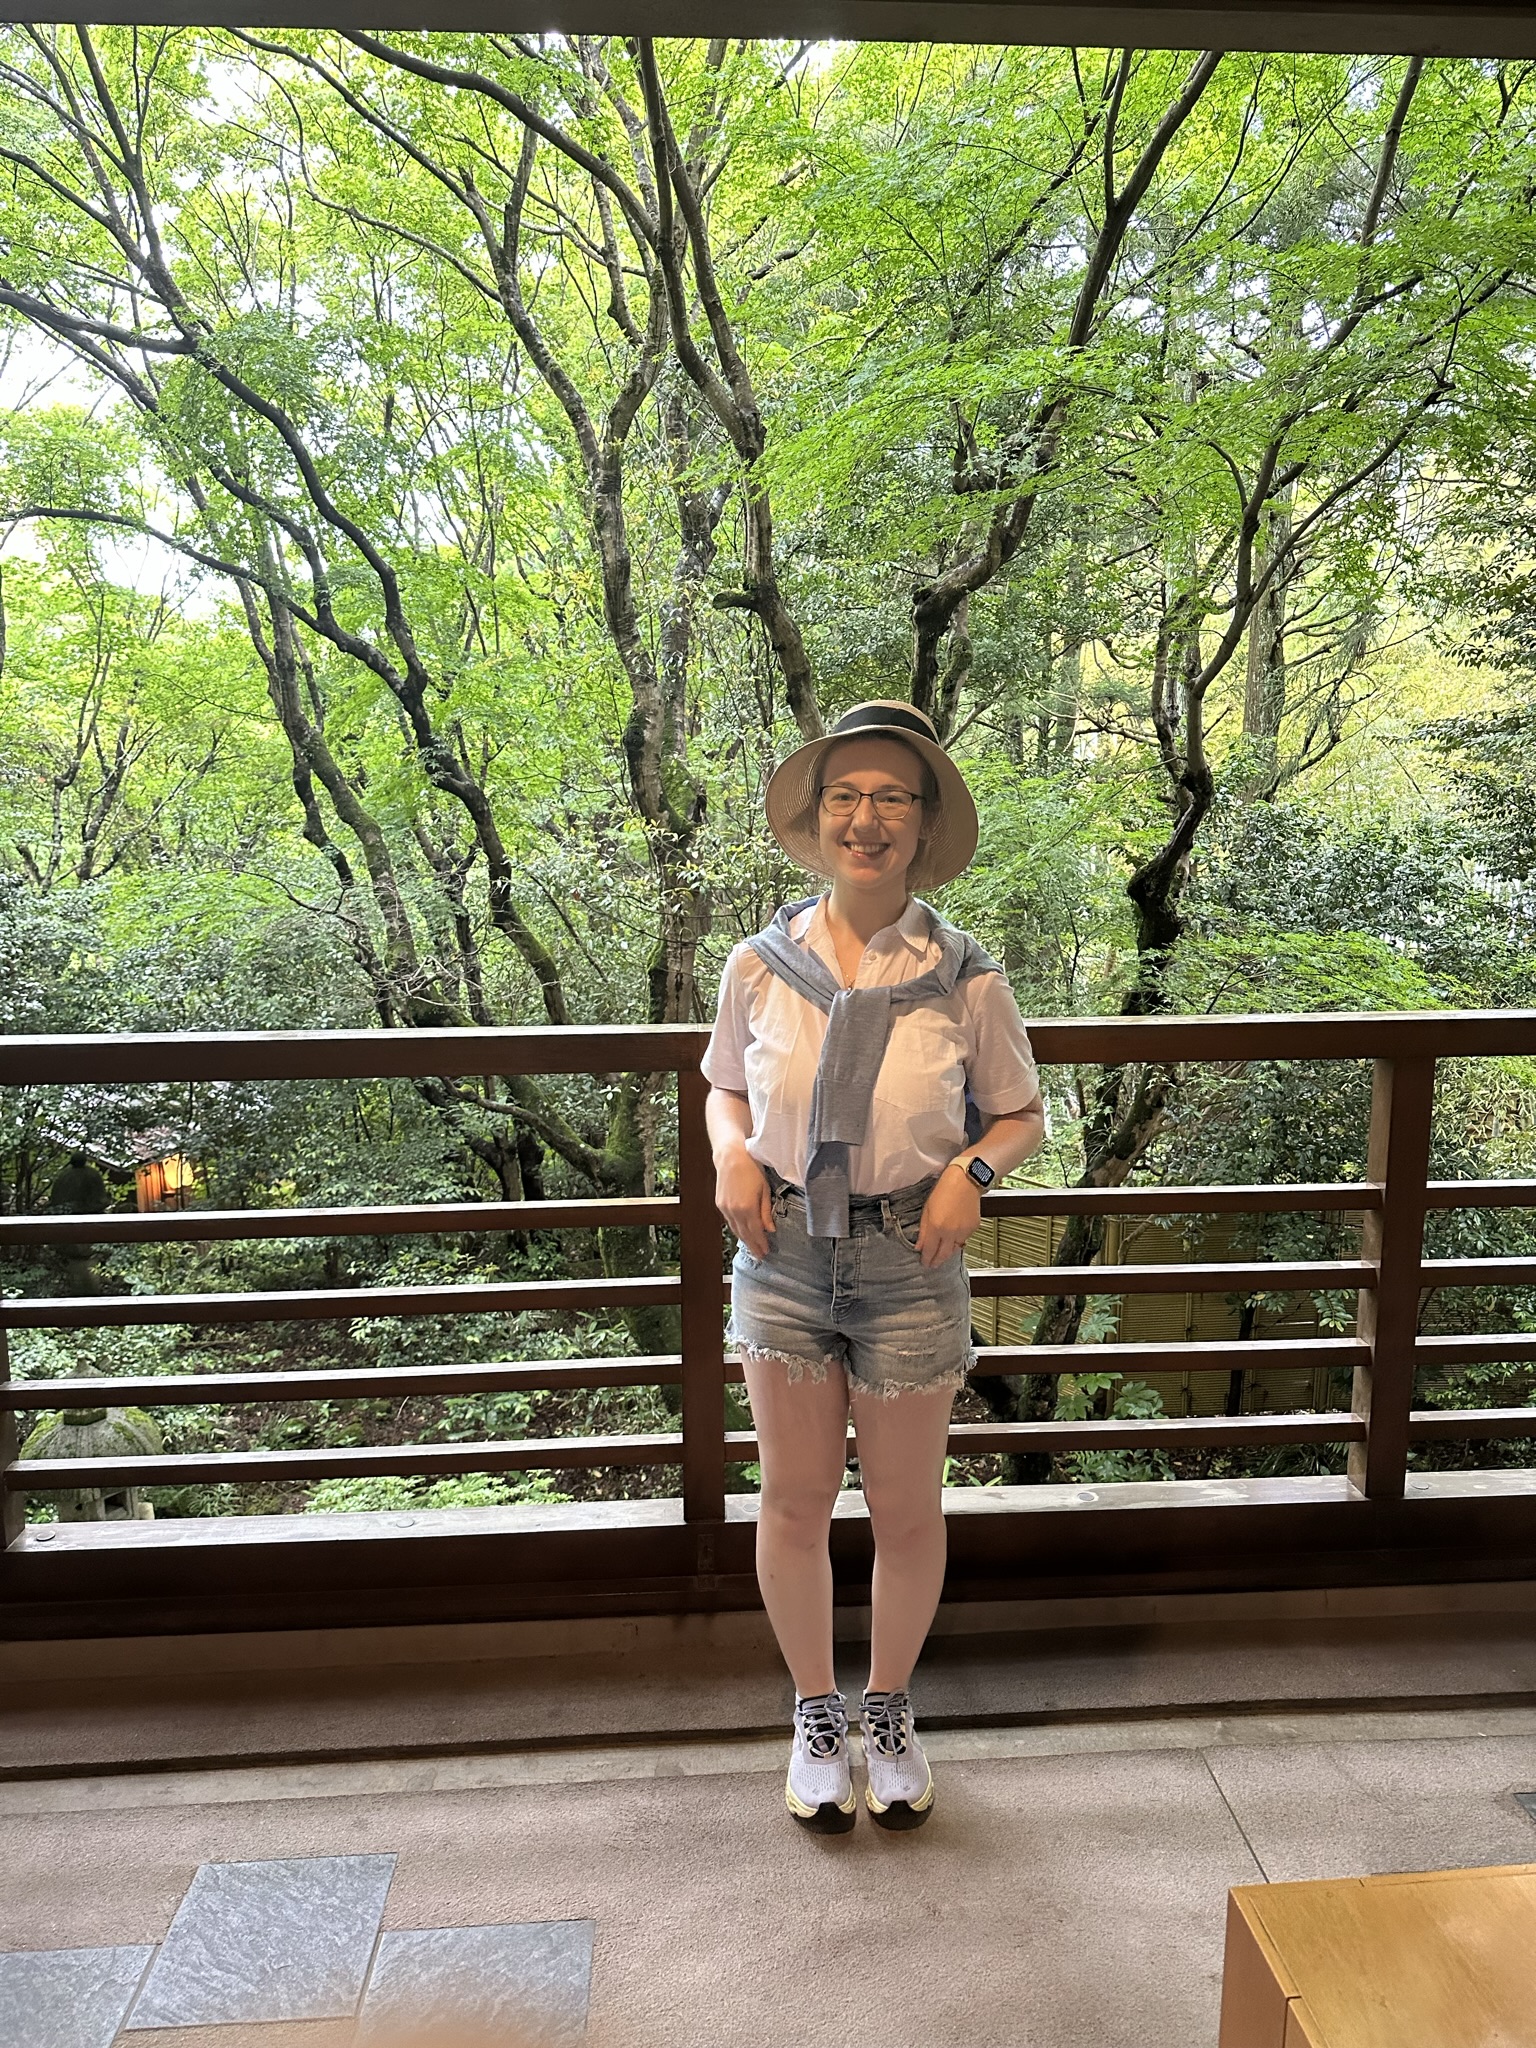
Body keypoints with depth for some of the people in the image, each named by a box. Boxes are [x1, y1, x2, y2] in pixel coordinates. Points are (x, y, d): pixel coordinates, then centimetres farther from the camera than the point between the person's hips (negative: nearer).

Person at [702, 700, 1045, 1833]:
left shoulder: (966, 979, -8)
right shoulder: (761, 965, -4)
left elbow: (1022, 1113, 5)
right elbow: (725, 1085, 12)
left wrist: (972, 1165, -15)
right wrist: (732, 1154, -7)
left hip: (910, 1261, -1)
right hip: (784, 1249, 1)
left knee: (906, 1507, 12)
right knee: (795, 1497, 12)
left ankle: (891, 1706, 40)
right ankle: (816, 1711, 38)